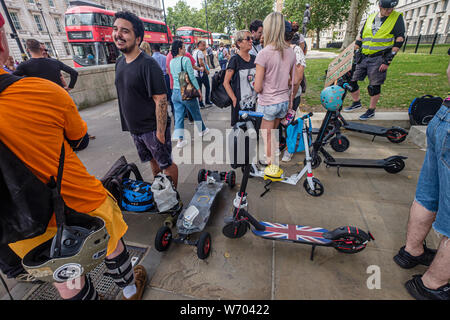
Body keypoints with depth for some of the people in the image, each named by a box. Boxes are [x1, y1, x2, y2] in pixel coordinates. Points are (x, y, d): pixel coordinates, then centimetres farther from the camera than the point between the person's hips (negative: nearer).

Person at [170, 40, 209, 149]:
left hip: (175, 92, 6)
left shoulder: (172, 62, 8)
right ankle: (202, 130, 36)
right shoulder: (185, 59, -12)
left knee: (179, 115, 5)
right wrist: (198, 90, -8)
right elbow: (192, 77, -13)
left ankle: (180, 140, 4)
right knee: (196, 112, 15)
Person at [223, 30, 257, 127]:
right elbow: (226, 83, -10)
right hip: (240, 104, -5)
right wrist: (234, 99, -14)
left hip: (253, 103, 6)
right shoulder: (235, 60, -8)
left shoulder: (254, 59, 9)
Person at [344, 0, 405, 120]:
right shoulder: (370, 18, 12)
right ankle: (357, 102, 24)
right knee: (351, 81, 2)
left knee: (374, 86, -4)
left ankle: (371, 111, 10)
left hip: (379, 59, -4)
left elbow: (399, 41, -6)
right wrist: (356, 54, 10)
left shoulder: (397, 18, 0)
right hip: (363, 57, 5)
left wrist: (388, 61, -13)